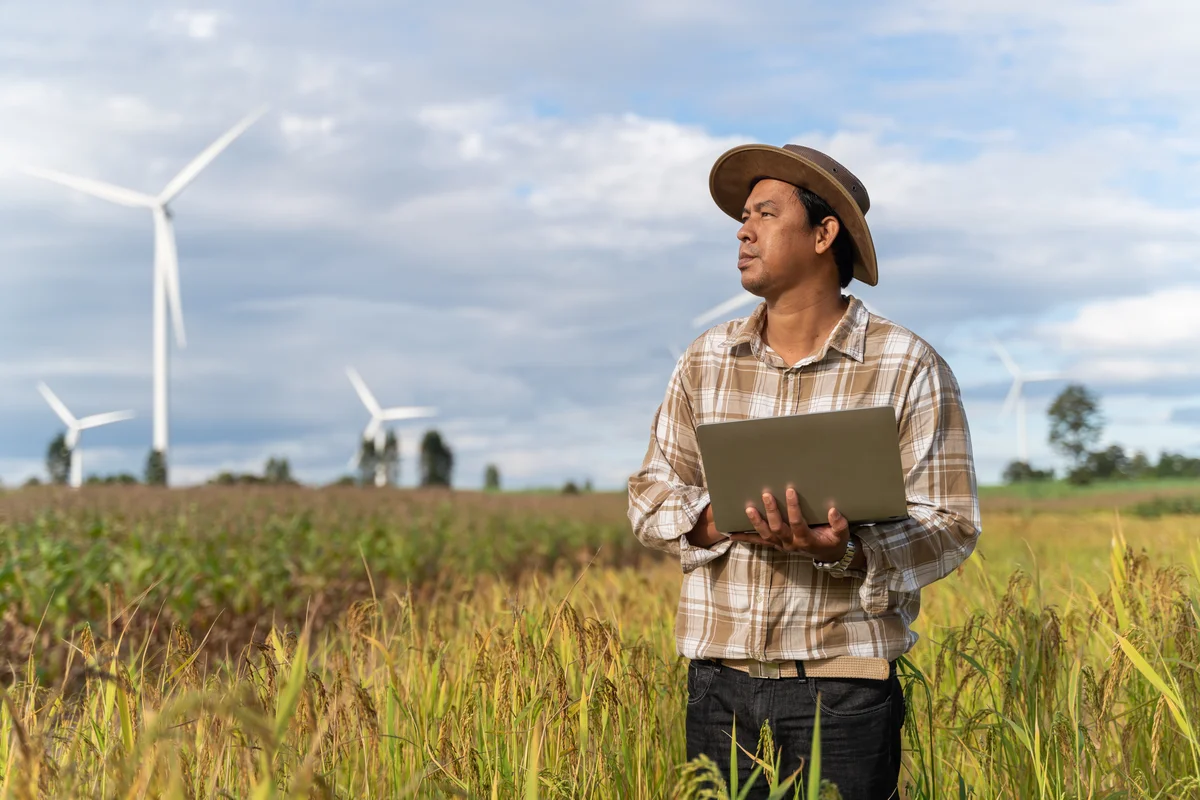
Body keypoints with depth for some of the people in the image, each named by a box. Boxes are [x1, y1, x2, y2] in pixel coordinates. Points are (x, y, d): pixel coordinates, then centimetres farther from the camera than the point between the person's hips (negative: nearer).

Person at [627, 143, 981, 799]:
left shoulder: (910, 369, -3)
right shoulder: (706, 360, 9)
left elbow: (950, 525, -5)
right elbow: (650, 496, 9)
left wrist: (843, 551, -23)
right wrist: (720, 523, -12)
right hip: (720, 677, 3)